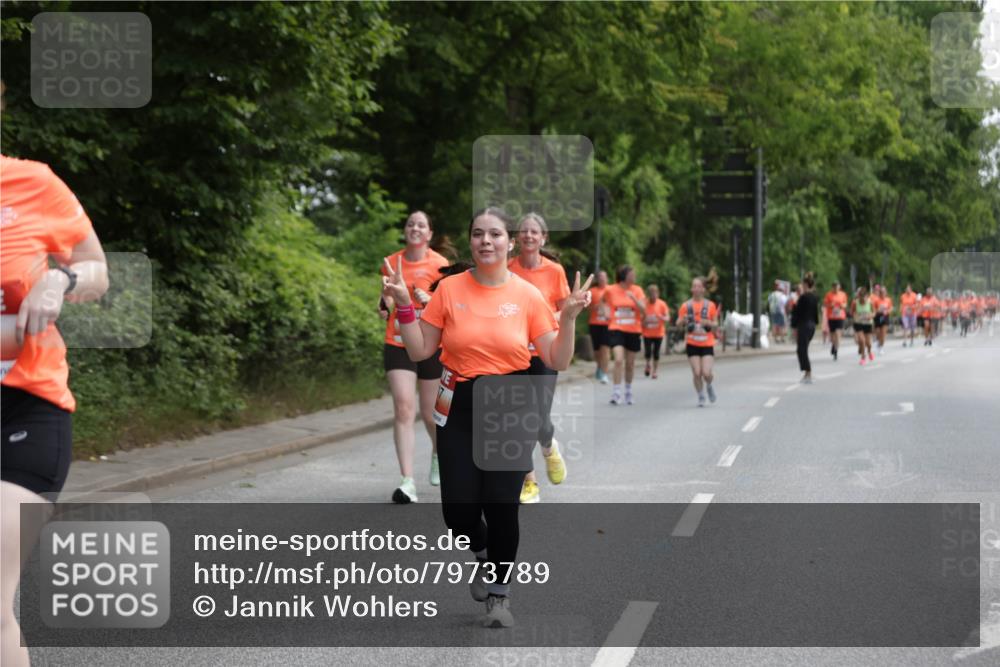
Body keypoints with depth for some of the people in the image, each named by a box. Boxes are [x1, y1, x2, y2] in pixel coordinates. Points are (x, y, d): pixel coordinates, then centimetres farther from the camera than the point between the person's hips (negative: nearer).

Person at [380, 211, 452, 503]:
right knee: (403, 408, -13)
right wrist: (386, 305, -1)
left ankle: (438, 455, 44)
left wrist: (430, 300, -21)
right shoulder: (391, 263, 5)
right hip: (397, 345, 1)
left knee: (429, 413, 10)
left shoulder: (439, 264, -4)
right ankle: (407, 481, -16)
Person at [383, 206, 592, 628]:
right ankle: (483, 553, 35)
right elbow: (419, 352, 4)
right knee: (458, 508, -2)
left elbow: (557, 362, 0)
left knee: (501, 505, -5)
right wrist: (404, 306, -7)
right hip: (459, 407, 1)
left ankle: (499, 593, 18)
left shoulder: (528, 295, -2)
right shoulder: (449, 289, 0)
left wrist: (569, 318, -13)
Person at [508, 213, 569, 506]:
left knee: (540, 423, -9)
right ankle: (529, 482, 14)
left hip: (544, 354, -1)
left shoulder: (554, 270, -4)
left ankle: (549, 448, 27)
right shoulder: (507, 269, -1)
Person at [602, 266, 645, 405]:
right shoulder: (610, 290, -4)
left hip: (633, 331, 2)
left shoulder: (637, 290, -1)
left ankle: (628, 391, 32)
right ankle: (616, 393, -14)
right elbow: (604, 301, 18)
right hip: (616, 330, -2)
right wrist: (608, 313, 16)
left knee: (630, 363, 12)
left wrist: (634, 299, -25)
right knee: (618, 360, -19)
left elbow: (643, 309, -10)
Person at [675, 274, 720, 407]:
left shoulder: (710, 305, 1)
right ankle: (701, 397, 12)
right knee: (696, 373, -7)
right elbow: (678, 323, 5)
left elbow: (716, 324, 5)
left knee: (707, 373, -11)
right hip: (692, 344, 1)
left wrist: (708, 323, -17)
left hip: (707, 344, 0)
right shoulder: (686, 305, 2)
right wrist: (683, 320, -18)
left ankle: (709, 386, 23)